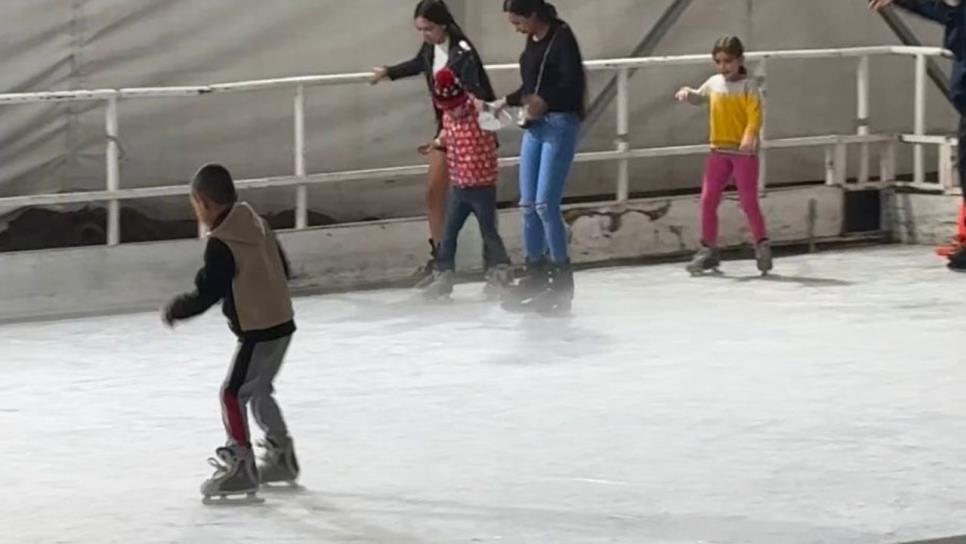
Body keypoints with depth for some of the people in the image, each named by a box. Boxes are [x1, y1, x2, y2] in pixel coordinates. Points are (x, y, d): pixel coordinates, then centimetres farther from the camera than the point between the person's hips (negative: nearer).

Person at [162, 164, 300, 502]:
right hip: (282, 323, 9)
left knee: (233, 394, -4)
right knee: (259, 391, 23)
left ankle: (241, 467, -5)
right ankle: (281, 457, 32)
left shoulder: (220, 244, -19)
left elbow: (206, 294, -18)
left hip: (258, 332, -9)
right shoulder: (258, 225, 7)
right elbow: (282, 270, 15)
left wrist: (175, 309, -2)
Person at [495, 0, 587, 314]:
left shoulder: (561, 37, -11)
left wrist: (543, 102, -31)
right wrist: (507, 101, 11)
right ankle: (535, 275, 16)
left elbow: (571, 83, -19)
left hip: (560, 123, -8)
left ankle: (562, 279, -1)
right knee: (528, 204, 7)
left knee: (546, 204, -11)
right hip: (534, 126, 8)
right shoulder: (532, 41, 14)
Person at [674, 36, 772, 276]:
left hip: (744, 152, -5)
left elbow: (755, 115, -19)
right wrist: (687, 93, 3)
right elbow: (700, 96, 26)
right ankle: (708, 249, 13)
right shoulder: (714, 83, 7)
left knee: (749, 202, -1)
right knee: (708, 200, 4)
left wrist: (749, 136, -36)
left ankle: (762, 245, 14)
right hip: (719, 150, 5)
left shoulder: (748, 86, -9)